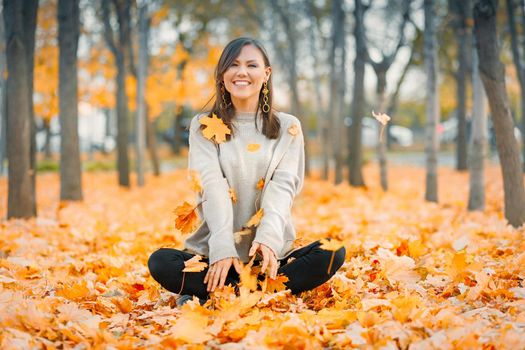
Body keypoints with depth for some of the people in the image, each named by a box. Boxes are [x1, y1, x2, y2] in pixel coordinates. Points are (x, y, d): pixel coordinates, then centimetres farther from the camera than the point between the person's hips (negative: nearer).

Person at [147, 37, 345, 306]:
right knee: (160, 262, -27)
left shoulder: (288, 128, 8)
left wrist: (268, 237, -26)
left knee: (333, 253, -25)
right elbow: (212, 185, -9)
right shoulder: (204, 126, 6)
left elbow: (282, 186, -5)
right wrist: (222, 247, -25)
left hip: (271, 254, 1)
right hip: (213, 252, -1)